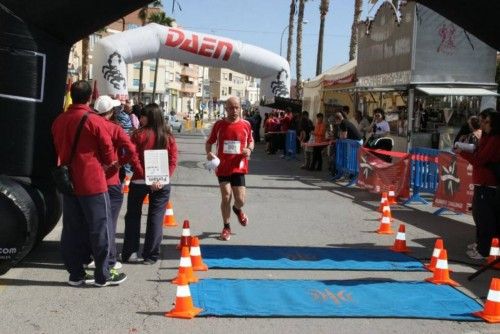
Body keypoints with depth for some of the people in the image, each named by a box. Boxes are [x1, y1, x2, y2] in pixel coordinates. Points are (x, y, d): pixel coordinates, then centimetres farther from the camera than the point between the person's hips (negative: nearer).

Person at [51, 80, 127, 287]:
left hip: (68, 181, 6)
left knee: (72, 229, 11)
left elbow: (58, 149, 12)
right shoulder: (94, 121, -14)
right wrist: (109, 164, 13)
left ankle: (75, 274, 16)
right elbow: (107, 148, -7)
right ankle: (102, 275, 9)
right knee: (99, 228, 3)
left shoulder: (59, 121, 5)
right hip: (92, 181, -6)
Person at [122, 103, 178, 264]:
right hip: (162, 183, 2)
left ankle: (130, 253, 14)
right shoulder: (168, 136, 3)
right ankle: (151, 255, 9)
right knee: (156, 218, 7)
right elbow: (173, 160, -2)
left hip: (140, 181, -2)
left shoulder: (139, 134, -7)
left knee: (133, 216, 13)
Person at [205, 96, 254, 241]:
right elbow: (209, 142, 9)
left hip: (238, 167, 0)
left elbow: (251, 141, 13)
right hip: (222, 167, 0)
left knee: (240, 200, -2)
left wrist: (249, 149, -9)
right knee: (226, 197, -1)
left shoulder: (246, 125, 0)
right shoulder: (219, 124, -1)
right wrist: (209, 153, -11)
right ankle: (226, 227, 18)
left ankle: (237, 209, 37)